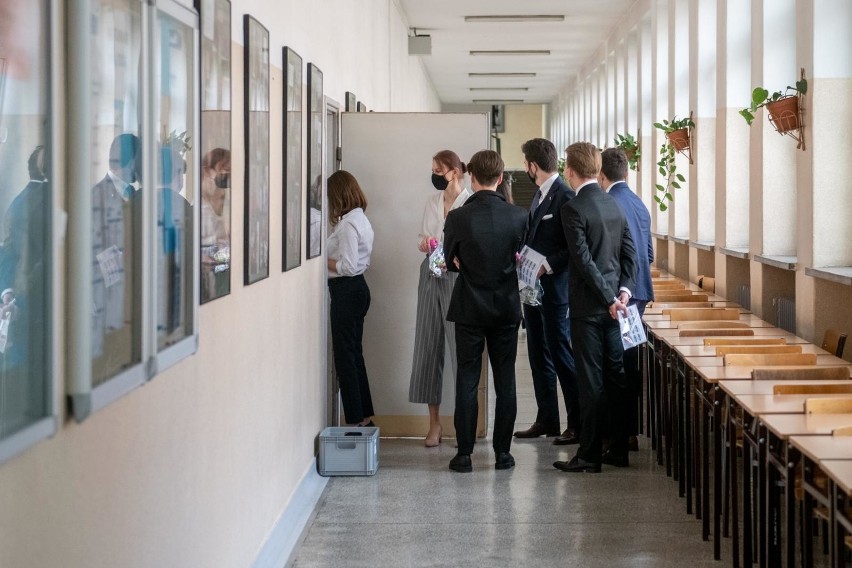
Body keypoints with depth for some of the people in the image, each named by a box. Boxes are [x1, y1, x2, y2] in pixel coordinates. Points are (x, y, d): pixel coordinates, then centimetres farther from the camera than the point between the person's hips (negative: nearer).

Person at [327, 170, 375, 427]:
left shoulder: (347, 223, -18)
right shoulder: (361, 219, 12)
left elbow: (348, 266, -21)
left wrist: (323, 261, -8)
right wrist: (330, 259, 8)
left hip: (346, 291, -10)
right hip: (357, 288, 10)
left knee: (345, 356, -3)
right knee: (354, 353, 15)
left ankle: (355, 420, 1)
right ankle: (365, 417, 21)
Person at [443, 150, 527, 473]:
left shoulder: (457, 218, -13)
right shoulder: (518, 216, -7)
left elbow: (451, 263, -1)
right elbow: (521, 258, 6)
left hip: (469, 309, -1)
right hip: (507, 308, 1)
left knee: (467, 381, 4)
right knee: (505, 380, 9)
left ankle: (464, 454, 5)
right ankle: (502, 452, 12)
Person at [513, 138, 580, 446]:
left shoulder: (564, 197, -15)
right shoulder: (540, 195, 14)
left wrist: (547, 266, -22)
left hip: (554, 287, -10)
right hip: (534, 286, 10)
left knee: (561, 354, -5)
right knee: (539, 355, 13)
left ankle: (577, 423, 1)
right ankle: (546, 419, 21)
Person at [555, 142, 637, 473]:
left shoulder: (573, 208, -13)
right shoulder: (614, 204, 10)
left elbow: (584, 260, -17)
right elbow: (629, 253, 10)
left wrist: (609, 298, -13)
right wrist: (624, 289, 2)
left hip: (588, 306, -7)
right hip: (612, 304, 7)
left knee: (592, 381, -3)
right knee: (616, 377, 11)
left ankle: (590, 455, 1)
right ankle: (619, 449, 16)